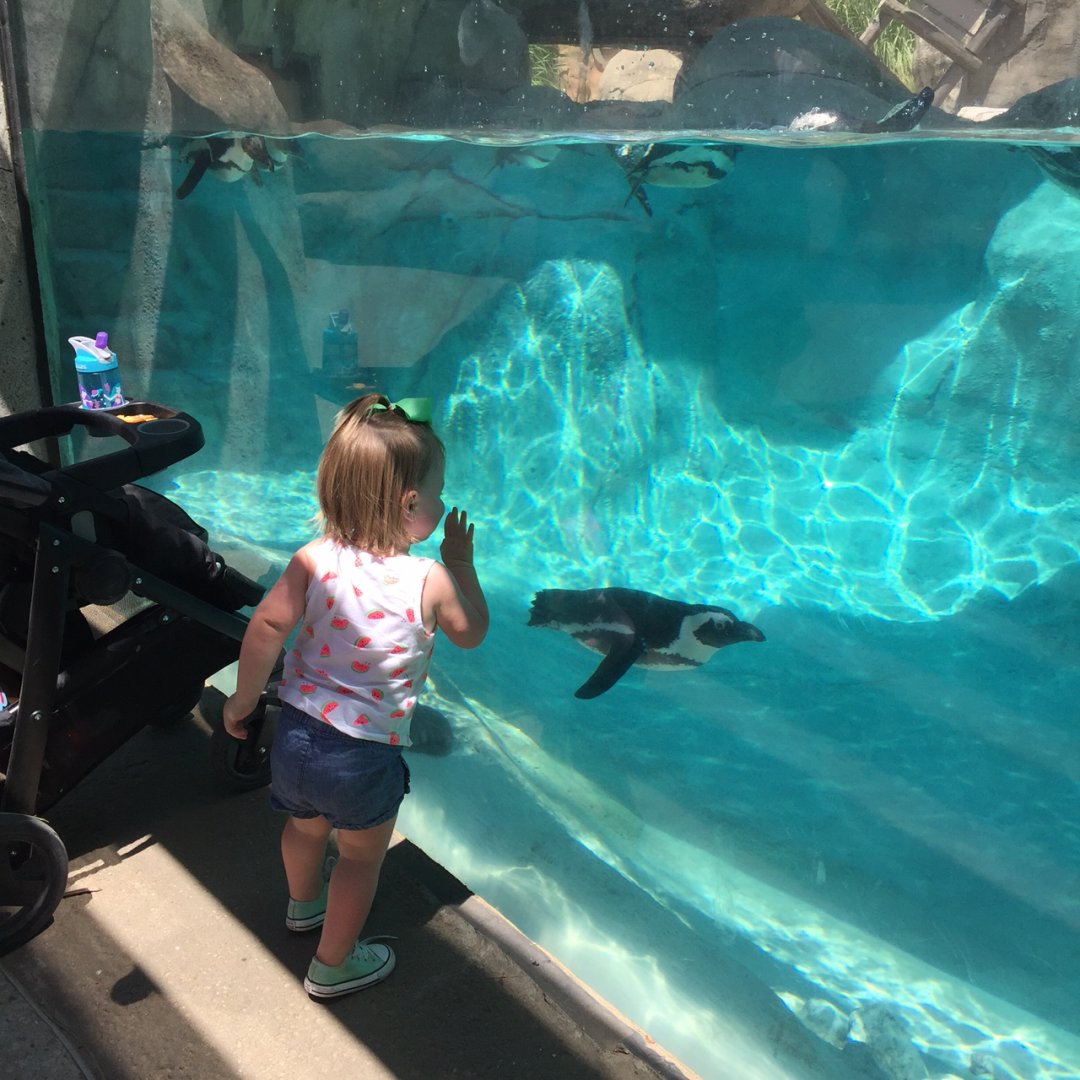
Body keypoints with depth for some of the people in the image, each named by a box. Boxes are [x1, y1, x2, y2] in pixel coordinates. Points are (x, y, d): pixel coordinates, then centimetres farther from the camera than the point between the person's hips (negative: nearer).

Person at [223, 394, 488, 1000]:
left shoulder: (314, 561, -13)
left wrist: (244, 699, -3)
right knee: (363, 855, 22)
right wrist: (462, 561, 7)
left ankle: (303, 904, 62)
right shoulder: (430, 580, -19)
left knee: (306, 826, 33)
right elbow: (471, 633, -2)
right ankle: (333, 965, 38)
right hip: (365, 755, -4)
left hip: (296, 732, 5)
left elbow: (267, 626, -17)